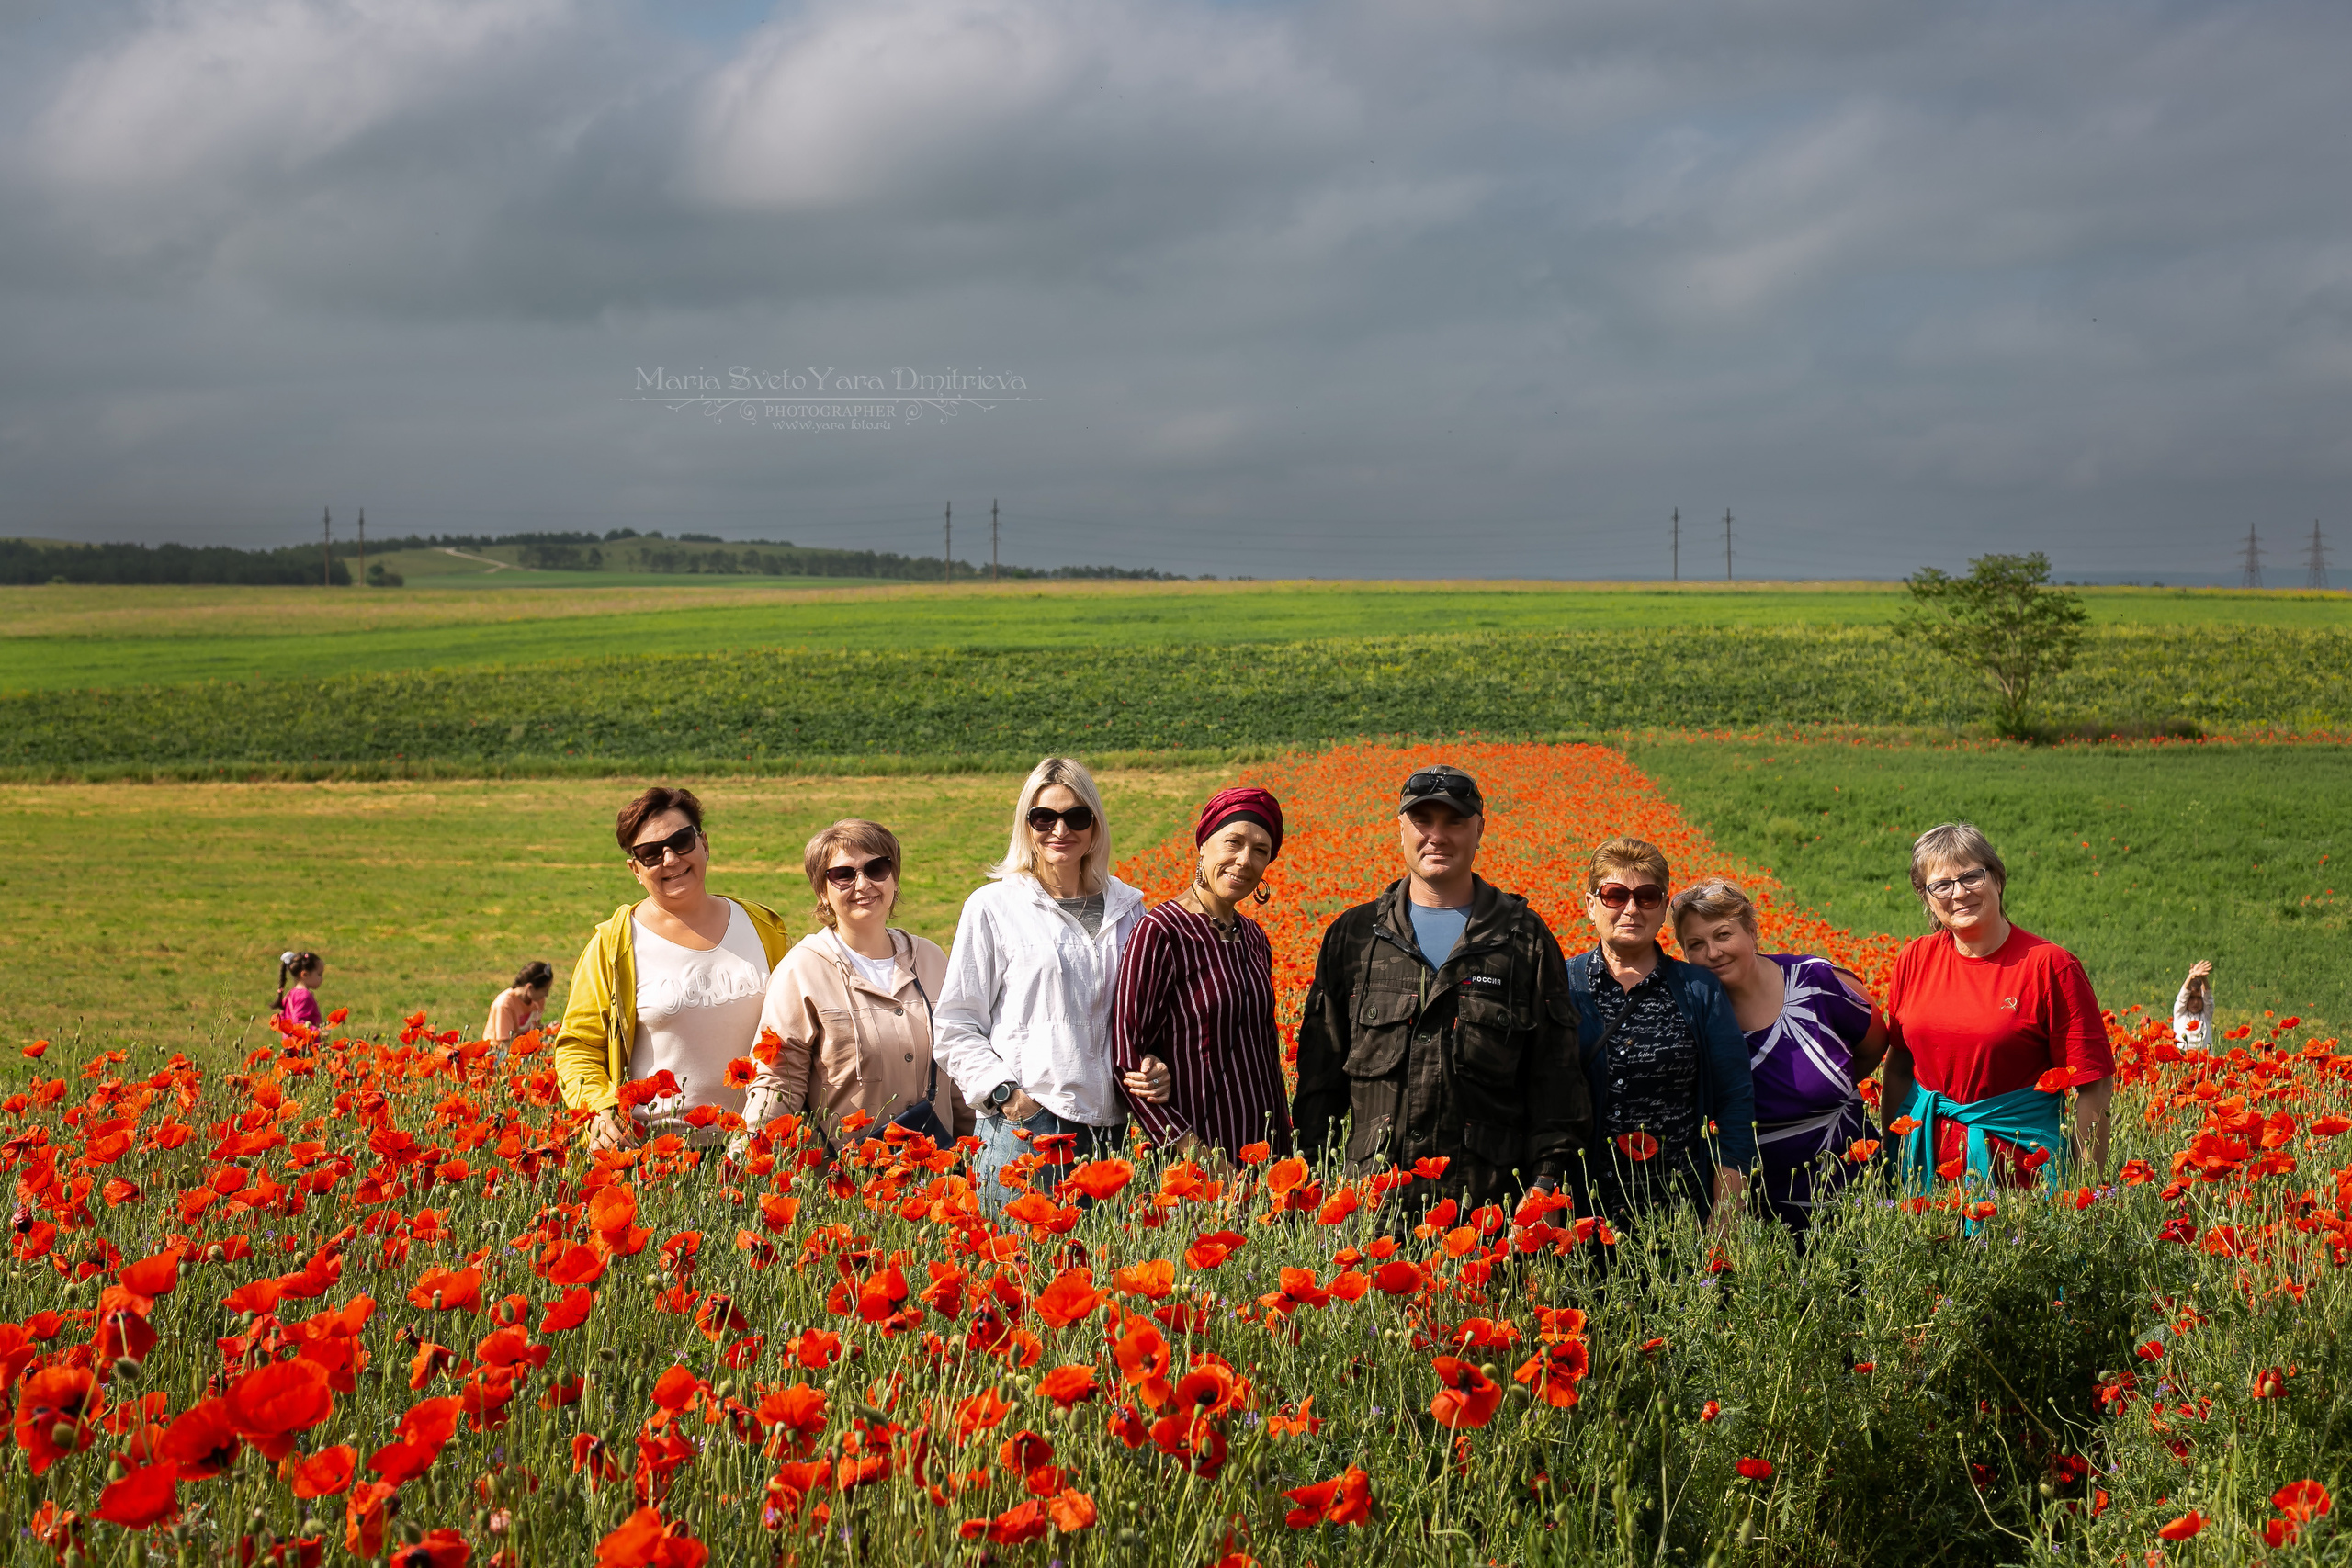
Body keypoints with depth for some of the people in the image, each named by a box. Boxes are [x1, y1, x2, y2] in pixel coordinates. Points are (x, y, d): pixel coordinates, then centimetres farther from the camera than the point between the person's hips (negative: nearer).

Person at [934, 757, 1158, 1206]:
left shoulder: (1127, 908, 13)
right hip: (1024, 1127, -3)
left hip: (1109, 1131, 4)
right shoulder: (993, 907, 2)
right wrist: (1003, 1092, -11)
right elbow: (956, 1026, 2)